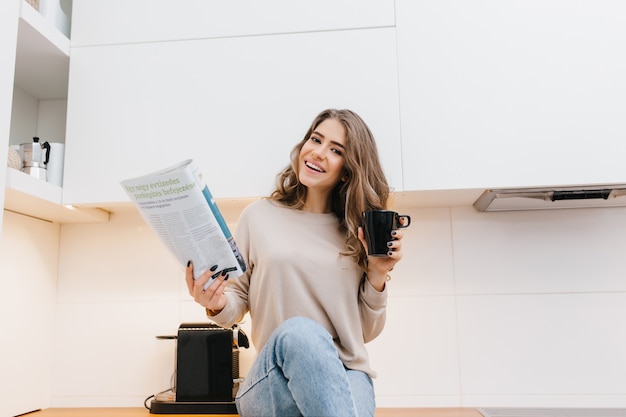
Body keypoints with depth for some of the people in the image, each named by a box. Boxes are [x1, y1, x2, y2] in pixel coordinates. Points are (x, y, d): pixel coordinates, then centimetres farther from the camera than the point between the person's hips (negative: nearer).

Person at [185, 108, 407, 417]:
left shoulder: (359, 233, 7)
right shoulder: (259, 216, 4)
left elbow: (366, 333, 11)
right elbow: (237, 297, 8)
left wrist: (377, 275, -4)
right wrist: (217, 305, -15)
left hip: (346, 378, 0)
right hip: (275, 379, 1)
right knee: (299, 331, -35)